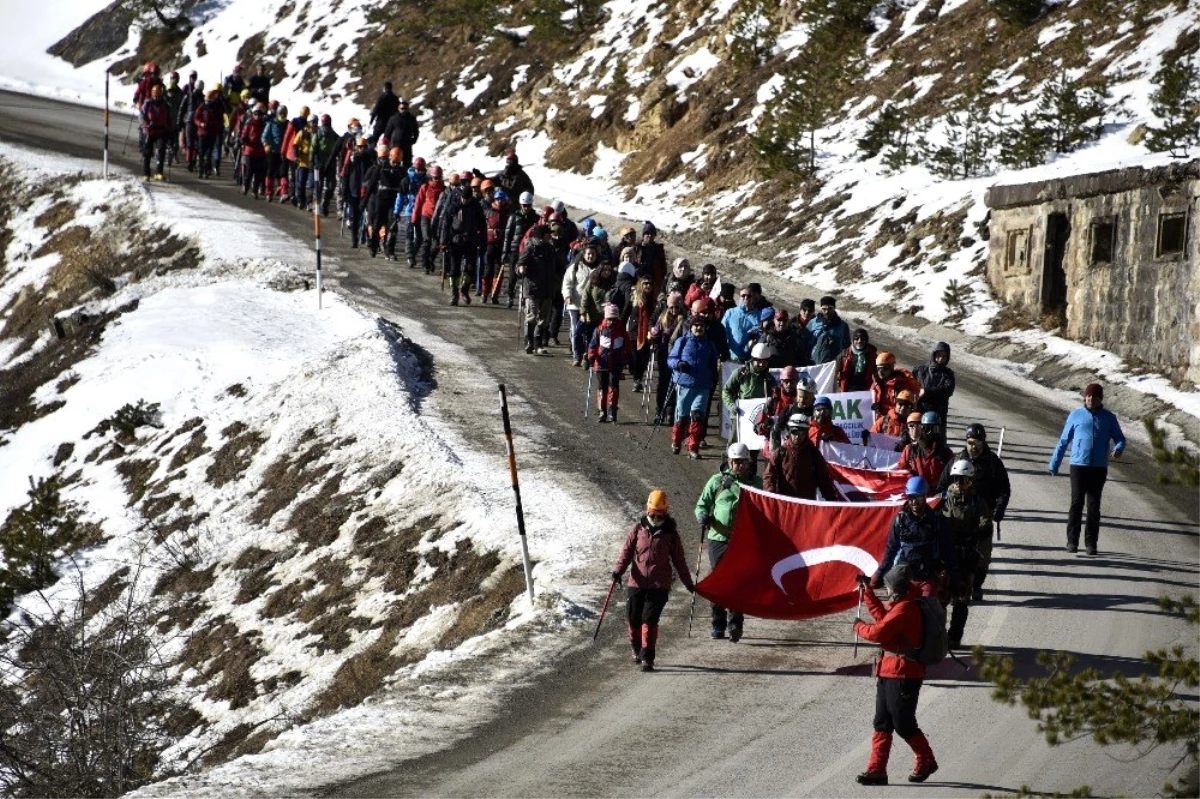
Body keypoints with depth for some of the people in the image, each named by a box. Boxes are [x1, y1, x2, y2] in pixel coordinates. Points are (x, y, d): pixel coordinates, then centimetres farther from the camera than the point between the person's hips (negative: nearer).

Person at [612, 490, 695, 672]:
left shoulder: (670, 534, 4)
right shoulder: (638, 528, 5)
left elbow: (679, 559, 11)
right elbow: (627, 550, 6)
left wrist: (688, 583, 14)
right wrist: (619, 569, -10)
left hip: (659, 585, -2)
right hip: (636, 582, 2)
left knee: (649, 620, -12)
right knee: (633, 620, 7)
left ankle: (647, 658, -8)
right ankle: (637, 649, 34)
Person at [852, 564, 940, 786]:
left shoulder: (905, 609, -20)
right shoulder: (900, 605, 13)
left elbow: (878, 632, -24)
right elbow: (882, 615, 31)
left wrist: (859, 626, -5)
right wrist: (867, 591, 30)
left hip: (903, 675, -10)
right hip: (889, 673, 10)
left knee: (904, 725, 0)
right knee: (882, 724, 7)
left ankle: (926, 762, 18)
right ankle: (876, 770, 7)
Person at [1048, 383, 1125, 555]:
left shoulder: (1109, 418, 8)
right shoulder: (1076, 415, 7)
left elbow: (1120, 439, 11)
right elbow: (1063, 441, 12)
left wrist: (1118, 449, -14)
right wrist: (1054, 464, 12)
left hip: (1099, 468, 1)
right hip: (1078, 465, -1)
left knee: (1094, 506, 0)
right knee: (1076, 502, -7)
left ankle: (1091, 543, 5)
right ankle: (1072, 541, -1)